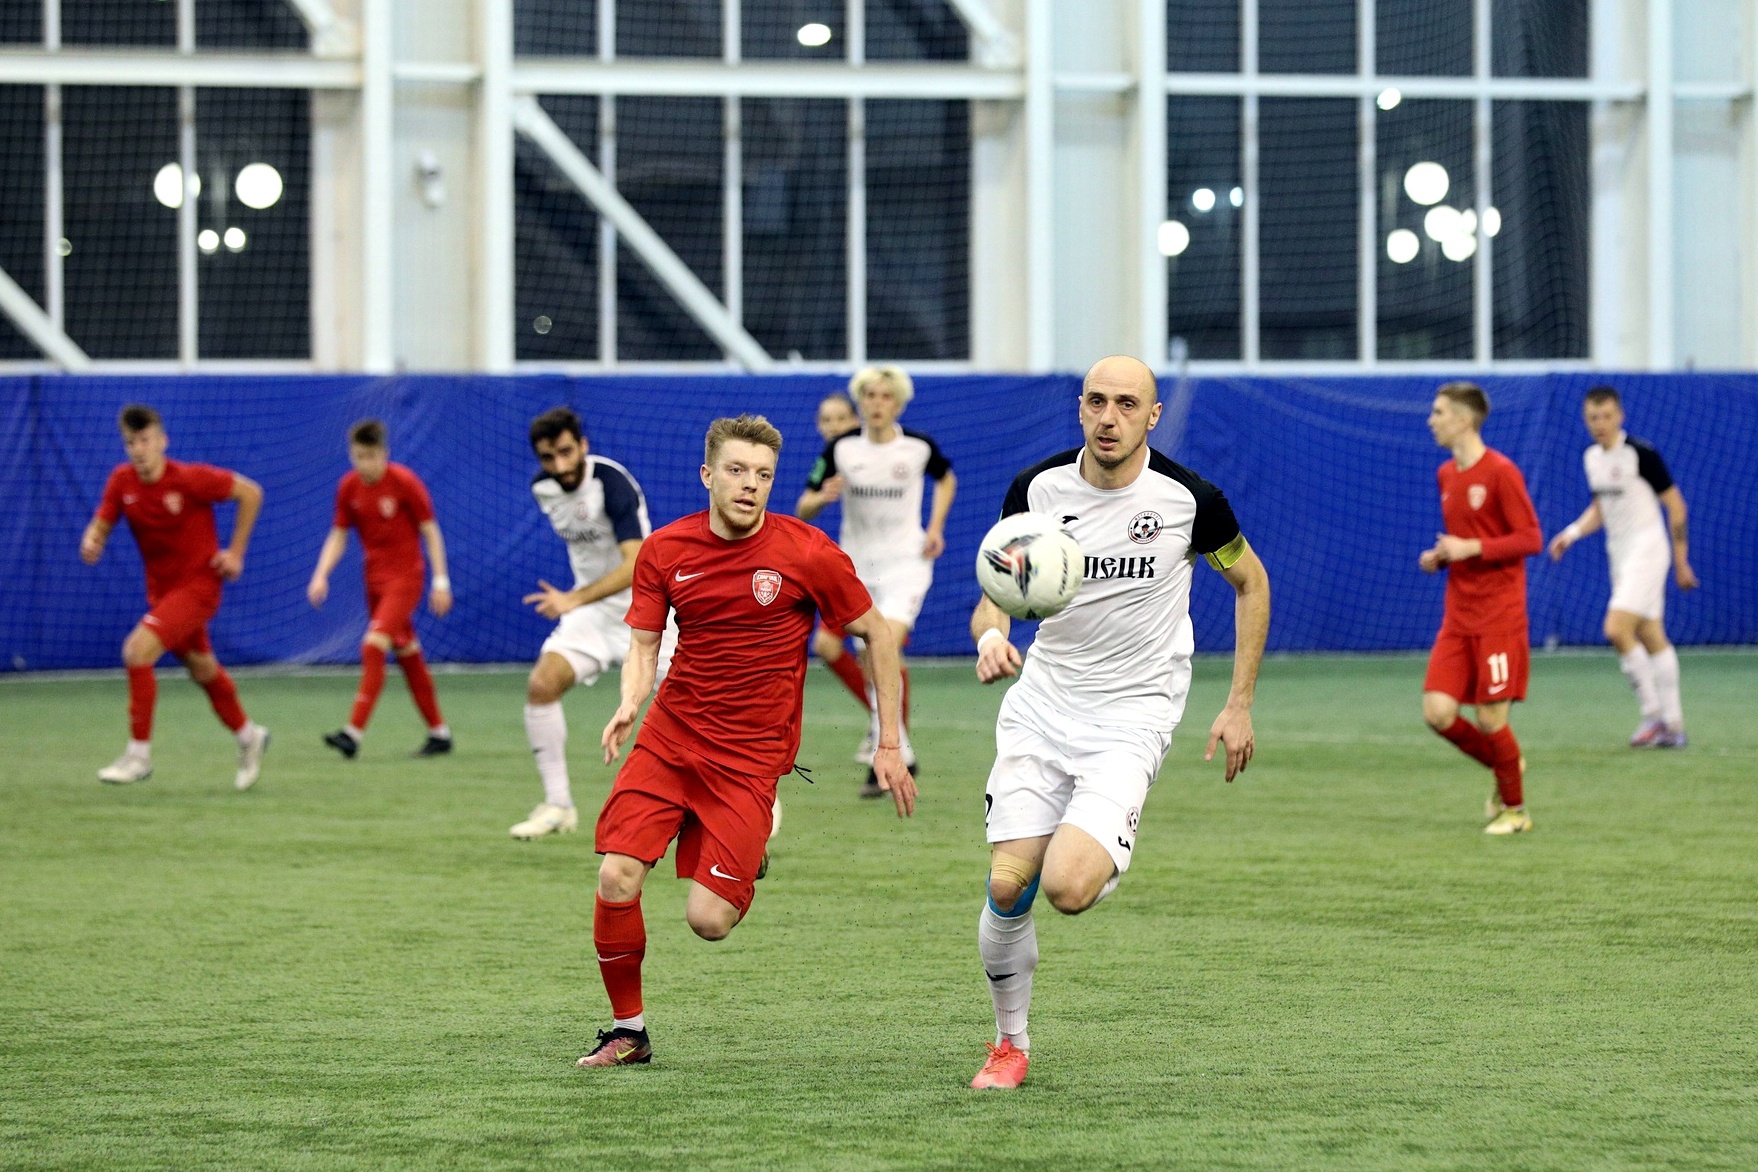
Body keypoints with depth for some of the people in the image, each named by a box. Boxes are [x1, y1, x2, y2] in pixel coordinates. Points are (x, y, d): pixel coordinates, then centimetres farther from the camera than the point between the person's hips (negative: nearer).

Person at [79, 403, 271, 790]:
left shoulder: (191, 479, -20)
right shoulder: (122, 481, -5)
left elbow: (250, 493, -11)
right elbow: (101, 525, 2)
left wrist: (235, 553, -10)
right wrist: (91, 543, -23)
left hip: (198, 583, -6)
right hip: (161, 588, 6)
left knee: (137, 651, -22)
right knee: (202, 670, 20)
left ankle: (138, 755, -14)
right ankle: (248, 736, 44)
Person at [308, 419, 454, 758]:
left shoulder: (404, 482, -13)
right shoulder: (349, 487, 1)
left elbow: (430, 531, -7)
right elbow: (338, 535, 9)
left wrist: (441, 581, -8)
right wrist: (321, 575, -6)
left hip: (405, 576, -6)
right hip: (375, 576, 6)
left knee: (373, 646, -20)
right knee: (406, 654, 11)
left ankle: (354, 732, -24)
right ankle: (439, 732, 22)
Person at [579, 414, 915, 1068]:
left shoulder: (806, 553, -8)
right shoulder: (665, 550, 0)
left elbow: (877, 634, 2)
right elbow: (644, 643, 7)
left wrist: (889, 745, 1)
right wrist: (630, 703, -15)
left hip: (749, 759, -3)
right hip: (669, 738, 3)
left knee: (708, 920, -13)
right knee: (616, 878, -14)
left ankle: (748, 862, 25)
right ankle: (627, 1031, 6)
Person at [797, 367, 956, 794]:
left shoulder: (919, 448, -6)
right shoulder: (841, 449, -4)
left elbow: (946, 479, 18)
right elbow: (803, 510, -1)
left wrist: (936, 526, 5)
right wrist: (822, 497, -24)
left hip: (906, 563, -3)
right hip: (858, 567, 3)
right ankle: (901, 755, 26)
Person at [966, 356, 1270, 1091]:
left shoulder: (1189, 499, -9)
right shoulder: (1037, 489, -3)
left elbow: (1250, 582, 8)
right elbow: (996, 593, 7)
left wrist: (1240, 706, 5)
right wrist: (991, 633, -18)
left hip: (1131, 720, -3)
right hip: (1040, 707, 3)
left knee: (1067, 888, -22)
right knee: (1007, 885, -8)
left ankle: (1107, 857, 17)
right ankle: (1011, 1044, 16)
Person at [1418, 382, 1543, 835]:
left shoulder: (1500, 472, -12)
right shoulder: (1445, 475, 12)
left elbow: (1531, 539, -13)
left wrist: (1471, 548, -19)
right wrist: (1437, 558, 3)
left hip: (1499, 618, -7)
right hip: (1458, 619, 7)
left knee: (1490, 720, -6)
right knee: (1437, 713, -5)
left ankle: (1515, 808, 15)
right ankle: (1505, 766, 21)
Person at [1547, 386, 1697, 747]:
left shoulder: (1641, 453, -14)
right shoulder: (1592, 457, 9)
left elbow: (1675, 504, -8)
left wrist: (1681, 562, -6)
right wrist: (1572, 533, 5)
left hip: (1646, 550, -8)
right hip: (1620, 555, 8)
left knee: (1617, 629, -19)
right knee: (1652, 639, 9)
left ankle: (1653, 714, -8)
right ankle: (1673, 726, 12)